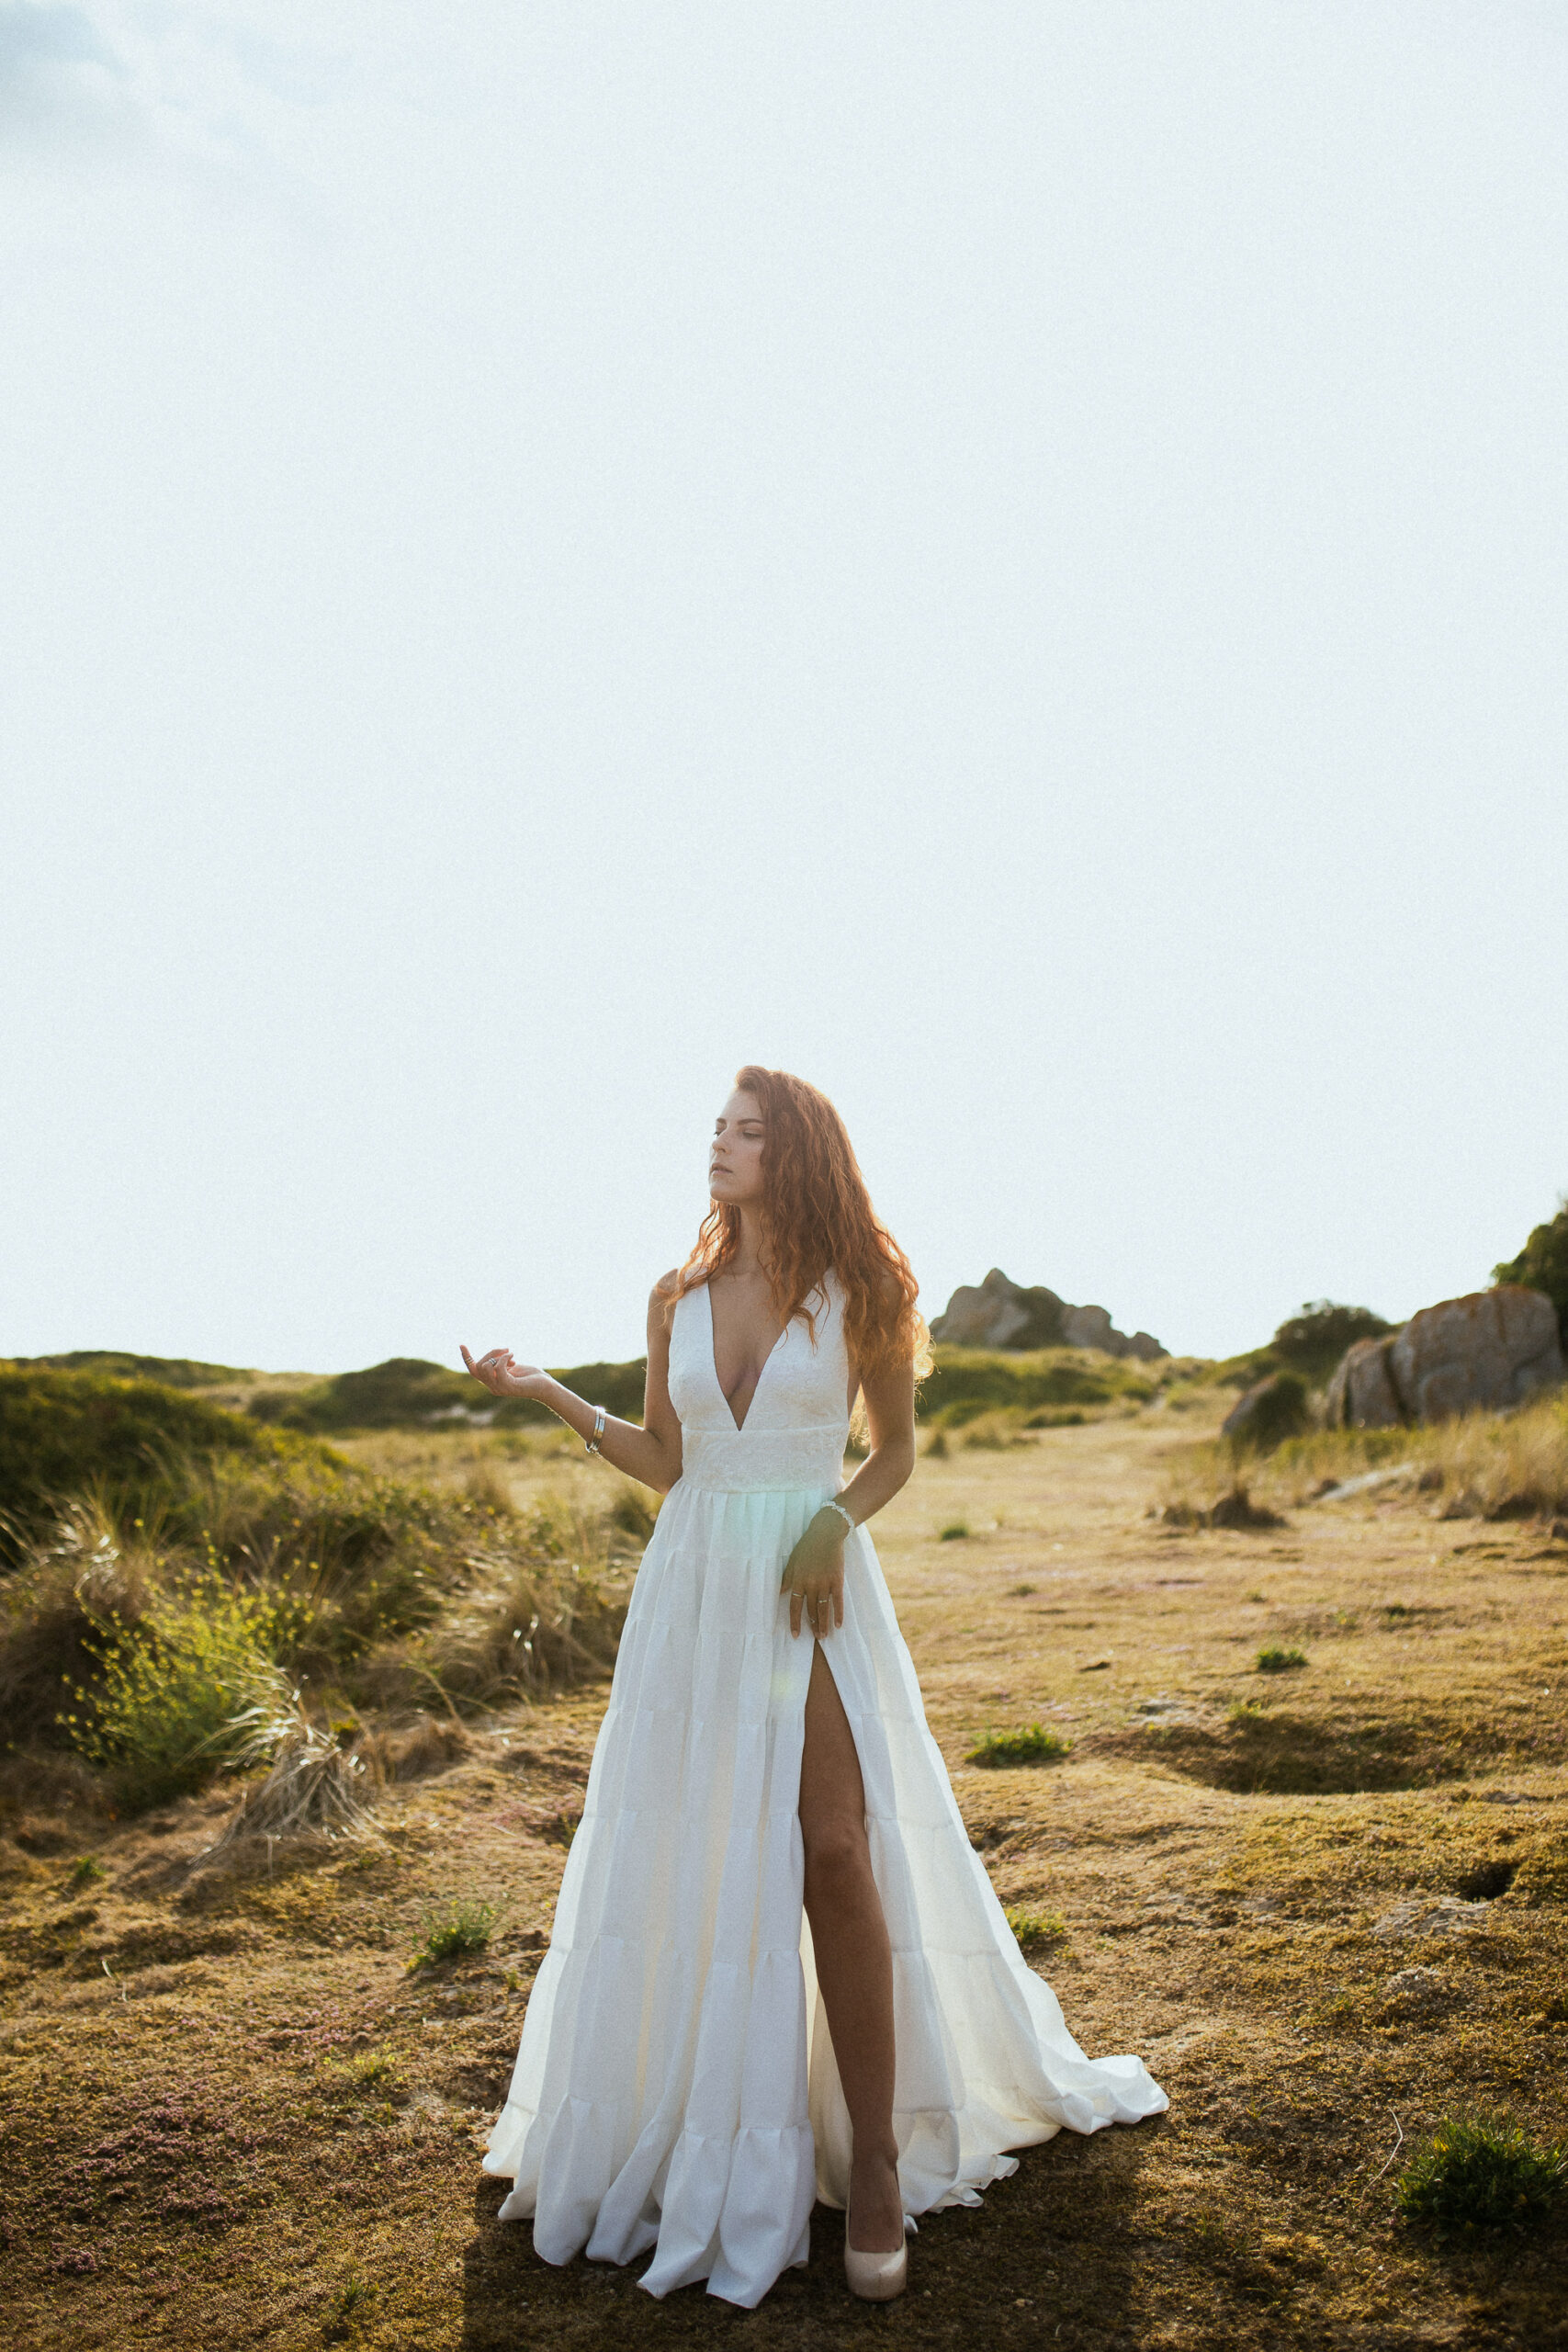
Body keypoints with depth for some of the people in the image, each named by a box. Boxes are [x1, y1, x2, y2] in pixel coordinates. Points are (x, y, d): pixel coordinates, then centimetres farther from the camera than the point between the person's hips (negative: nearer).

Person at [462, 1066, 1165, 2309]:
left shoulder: (858, 1293, -1)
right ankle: (673, 2128, 24)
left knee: (834, 1854, -10)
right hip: (695, 1587, 3)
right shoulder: (679, 1299, 7)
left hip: (813, 1592, -3)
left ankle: (876, 2167, 4)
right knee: (682, 1858, 6)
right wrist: (542, 1391, 2)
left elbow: (896, 1448, 7)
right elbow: (664, 1461, 11)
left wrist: (836, 1524, -11)